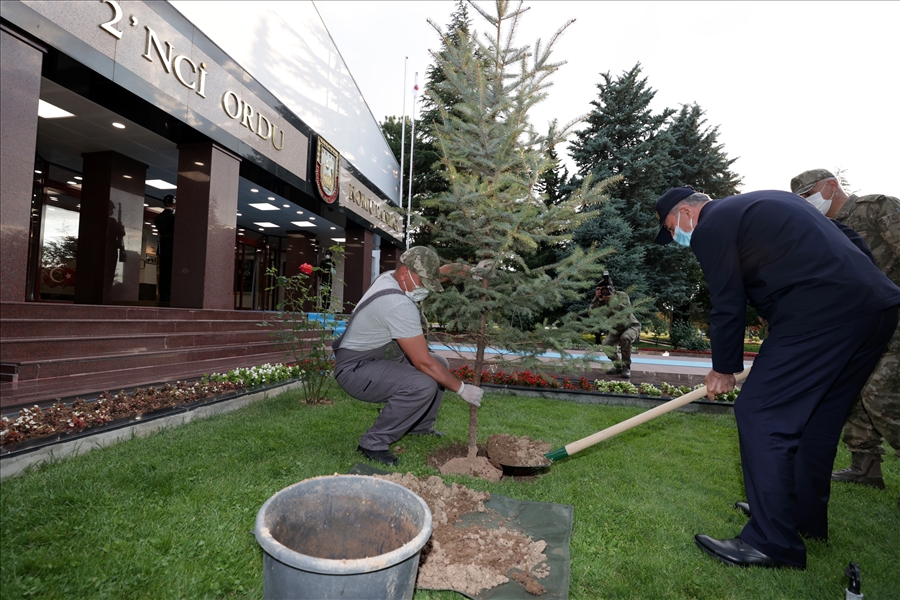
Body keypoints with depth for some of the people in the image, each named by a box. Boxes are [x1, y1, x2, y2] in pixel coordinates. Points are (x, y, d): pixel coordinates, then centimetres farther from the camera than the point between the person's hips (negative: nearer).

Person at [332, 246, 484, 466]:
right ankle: (373, 443, -13)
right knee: (423, 386, -32)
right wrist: (461, 388, -17)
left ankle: (421, 428, 26)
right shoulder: (399, 305, -30)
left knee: (440, 364, 13)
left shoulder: (390, 277, -1)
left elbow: (441, 272, 12)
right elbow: (423, 362, -27)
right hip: (355, 369, -10)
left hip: (381, 358, 10)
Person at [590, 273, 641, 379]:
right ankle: (618, 366, 4)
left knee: (625, 338, -35)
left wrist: (613, 300, -37)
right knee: (606, 343, -18)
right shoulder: (602, 301, -10)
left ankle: (626, 368, -20)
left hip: (631, 326, -5)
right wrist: (596, 298, -30)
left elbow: (627, 311, -34)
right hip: (617, 329, 5)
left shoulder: (622, 295, -19)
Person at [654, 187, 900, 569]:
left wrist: (724, 369, 10)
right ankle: (806, 519, 33)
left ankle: (773, 542, 1)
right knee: (817, 417, 19)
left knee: (760, 415, -5)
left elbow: (728, 307, -3)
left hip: (820, 314, -10)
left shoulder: (711, 226, -2)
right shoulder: (763, 203, 26)